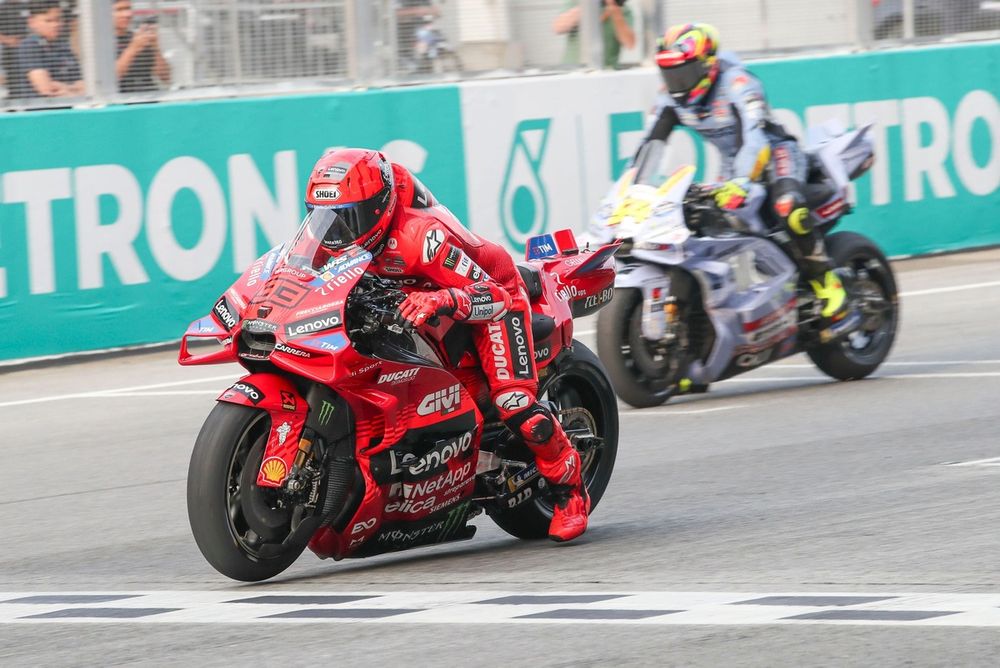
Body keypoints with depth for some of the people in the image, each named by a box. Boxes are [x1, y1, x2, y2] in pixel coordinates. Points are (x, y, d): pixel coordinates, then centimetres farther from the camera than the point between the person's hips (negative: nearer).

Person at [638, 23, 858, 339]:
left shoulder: (737, 82, -25)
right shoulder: (674, 97, -3)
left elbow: (754, 138, -37)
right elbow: (650, 144, -2)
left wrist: (739, 182, -52)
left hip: (775, 152, -9)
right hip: (734, 166, 9)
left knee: (787, 208, -36)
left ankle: (834, 299, -31)